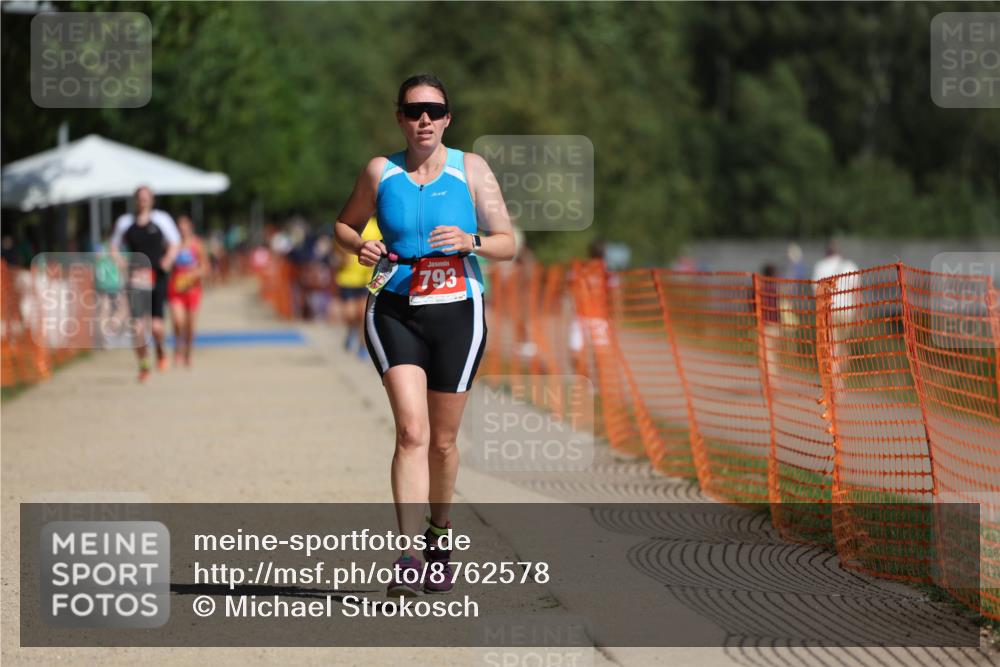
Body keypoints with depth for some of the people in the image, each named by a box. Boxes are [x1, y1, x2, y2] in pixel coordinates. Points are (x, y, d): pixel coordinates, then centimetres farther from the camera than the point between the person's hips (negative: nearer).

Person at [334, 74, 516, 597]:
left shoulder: (471, 170, 0)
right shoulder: (380, 172, 2)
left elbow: (507, 244, 2)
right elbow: (345, 224, 16)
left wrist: (470, 242, -19)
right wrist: (360, 247, -6)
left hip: (457, 315, 1)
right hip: (395, 312, -1)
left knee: (443, 440, 11)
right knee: (412, 431, -17)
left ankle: (440, 529, 37)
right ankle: (408, 555, -23)